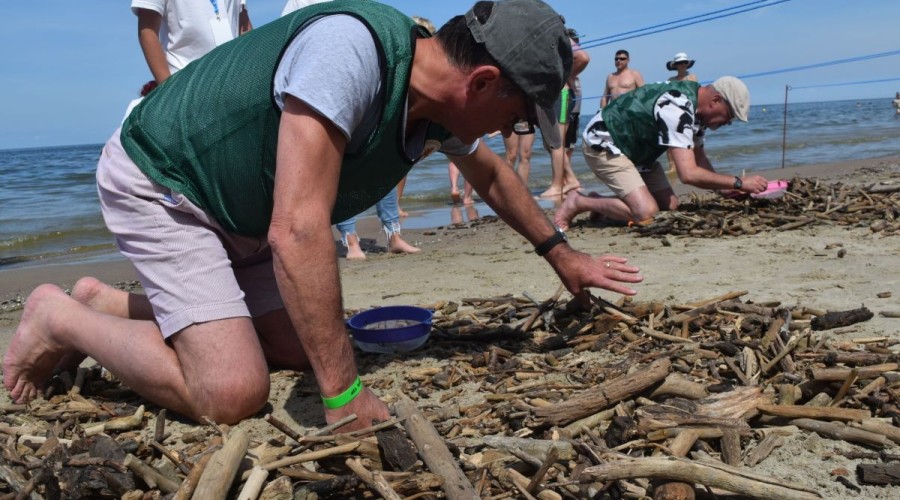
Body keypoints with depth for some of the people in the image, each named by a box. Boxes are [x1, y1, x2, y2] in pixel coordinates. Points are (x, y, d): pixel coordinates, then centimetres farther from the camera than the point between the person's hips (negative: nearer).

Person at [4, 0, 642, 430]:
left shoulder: (440, 101, -5)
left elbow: (492, 175, 17)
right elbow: (298, 230, -39)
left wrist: (562, 253, 23)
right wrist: (344, 394, -33)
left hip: (242, 215, 9)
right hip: (158, 179, -9)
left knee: (298, 349, 7)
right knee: (232, 391, -19)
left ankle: (108, 301, 21)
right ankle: (60, 318, 5)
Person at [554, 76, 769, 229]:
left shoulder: (696, 105, 1)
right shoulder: (678, 109, -30)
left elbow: (699, 158, 11)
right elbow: (689, 174, -35)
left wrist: (728, 189, -1)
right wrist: (739, 183, -26)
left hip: (634, 147, 10)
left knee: (670, 205, 2)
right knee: (646, 213, -24)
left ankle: (599, 203, 15)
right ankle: (579, 203, -6)